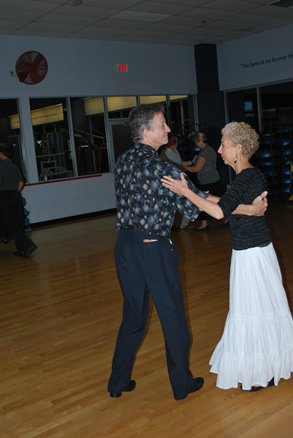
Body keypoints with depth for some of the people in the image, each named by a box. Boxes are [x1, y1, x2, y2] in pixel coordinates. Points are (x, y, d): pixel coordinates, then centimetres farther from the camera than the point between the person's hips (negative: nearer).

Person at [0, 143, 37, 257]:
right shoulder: (15, 166, 11)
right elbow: (21, 183, 12)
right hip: (16, 196, 7)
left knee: (10, 223, -5)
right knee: (19, 223, 11)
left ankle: (27, 245, -17)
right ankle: (21, 249, 16)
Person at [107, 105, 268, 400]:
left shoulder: (122, 162, 3)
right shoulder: (161, 169, -18)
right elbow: (197, 206, -15)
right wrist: (251, 208, -7)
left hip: (125, 245, 7)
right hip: (154, 249, -6)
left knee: (133, 314, 19)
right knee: (172, 315, 11)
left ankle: (118, 382, 29)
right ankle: (182, 384, 27)